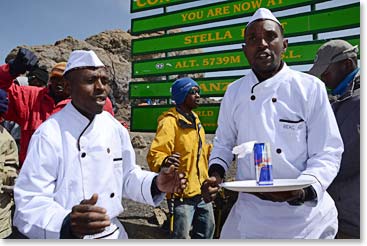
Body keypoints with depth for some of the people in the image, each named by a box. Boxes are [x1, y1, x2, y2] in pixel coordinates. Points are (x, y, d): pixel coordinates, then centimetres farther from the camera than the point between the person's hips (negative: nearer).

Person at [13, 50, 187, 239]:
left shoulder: (115, 128, -2)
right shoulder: (49, 134, -20)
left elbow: (127, 176, 5)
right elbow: (29, 204, -21)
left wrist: (156, 184, -13)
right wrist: (67, 224, -39)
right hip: (67, 236, -5)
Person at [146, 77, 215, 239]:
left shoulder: (194, 119, 12)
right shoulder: (170, 122, -17)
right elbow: (155, 154, -26)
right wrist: (164, 162, -45)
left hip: (202, 192, 9)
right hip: (181, 193, -9)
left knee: (207, 231, 24)